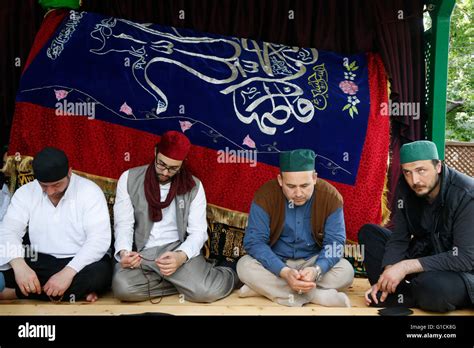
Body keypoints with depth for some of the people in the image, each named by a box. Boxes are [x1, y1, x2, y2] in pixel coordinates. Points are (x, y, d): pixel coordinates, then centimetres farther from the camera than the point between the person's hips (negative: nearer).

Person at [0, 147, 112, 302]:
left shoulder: (90, 191, -10)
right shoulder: (25, 192, 1)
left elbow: (99, 239, -18)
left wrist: (68, 272, -31)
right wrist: (19, 265, -30)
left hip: (79, 263, -1)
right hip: (39, 263, 2)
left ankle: (17, 292, -21)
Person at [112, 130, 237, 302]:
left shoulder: (193, 186, 0)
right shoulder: (129, 179, 0)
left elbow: (198, 231, -3)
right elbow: (124, 224, -1)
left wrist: (181, 256, -24)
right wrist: (124, 252, -23)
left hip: (178, 250, -1)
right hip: (140, 253, 2)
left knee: (207, 291, -29)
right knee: (123, 287, -32)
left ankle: (231, 274, 6)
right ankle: (184, 282, -10)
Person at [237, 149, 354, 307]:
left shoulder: (331, 197, -16)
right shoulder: (265, 196, -20)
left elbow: (335, 242, -15)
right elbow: (254, 241, -22)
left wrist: (316, 270, -36)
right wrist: (284, 272, -37)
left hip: (313, 262, 1)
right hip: (275, 263, -1)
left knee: (346, 271, -26)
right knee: (244, 266, -29)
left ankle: (265, 287, -24)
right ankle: (318, 296, -27)